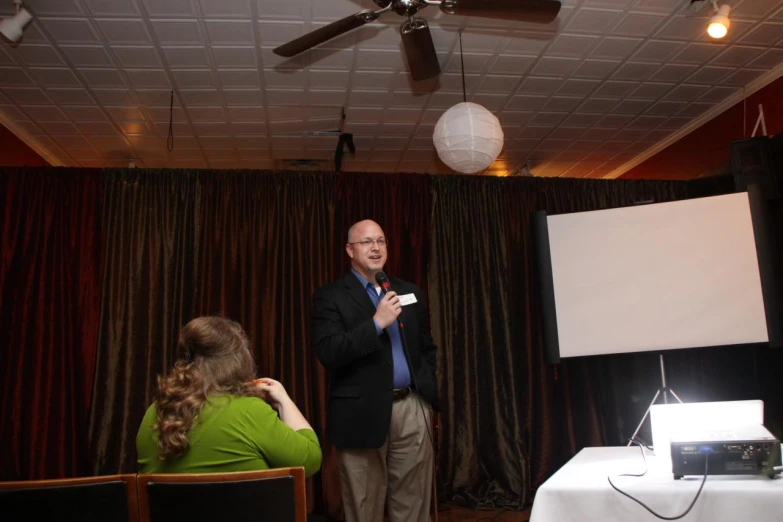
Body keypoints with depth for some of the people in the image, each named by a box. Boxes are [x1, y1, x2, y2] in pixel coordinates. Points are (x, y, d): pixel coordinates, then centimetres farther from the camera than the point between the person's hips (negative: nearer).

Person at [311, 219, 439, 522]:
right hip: (364, 414, -4)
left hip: (412, 409, 4)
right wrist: (377, 322, -20)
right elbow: (328, 353, -16)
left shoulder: (408, 292, 13)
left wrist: (429, 394, 9)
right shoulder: (331, 296, -3)